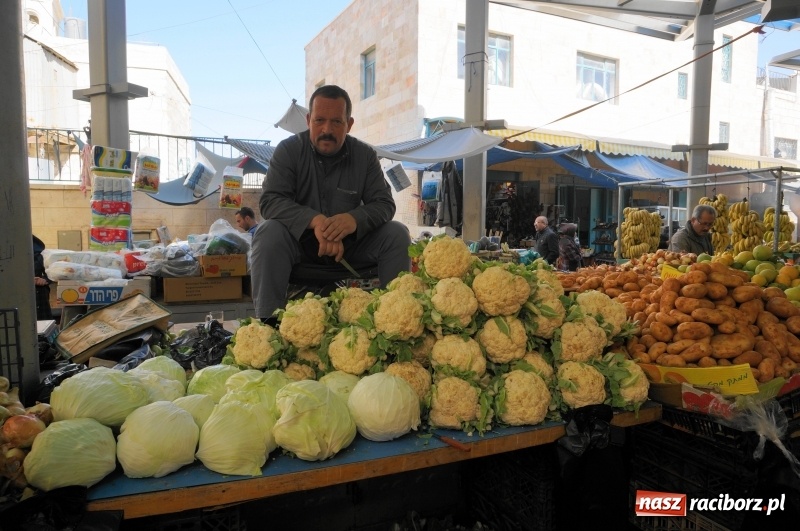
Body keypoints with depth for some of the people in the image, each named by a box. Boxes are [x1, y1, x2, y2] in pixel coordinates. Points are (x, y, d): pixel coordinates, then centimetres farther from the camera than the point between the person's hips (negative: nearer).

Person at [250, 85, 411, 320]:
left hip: (350, 246, 2)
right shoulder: (288, 150, -7)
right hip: (299, 243, -2)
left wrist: (355, 219, -32)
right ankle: (267, 322, -30)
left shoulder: (365, 155, -1)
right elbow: (270, 201, -18)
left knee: (397, 234, -17)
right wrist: (315, 220, -37)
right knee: (269, 232, -31)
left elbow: (384, 204, -7)